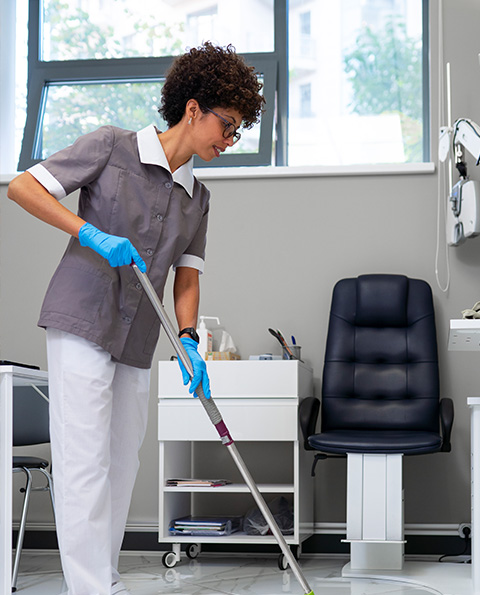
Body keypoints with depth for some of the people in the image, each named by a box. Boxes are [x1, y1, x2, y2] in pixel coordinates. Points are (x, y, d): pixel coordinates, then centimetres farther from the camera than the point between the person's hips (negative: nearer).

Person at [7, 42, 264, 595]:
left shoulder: (197, 197, 14)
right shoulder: (112, 146, -4)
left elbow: (186, 278, 11)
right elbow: (23, 186, -8)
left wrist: (187, 340, -7)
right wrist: (92, 235, -18)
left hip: (137, 341, 7)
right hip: (82, 325, -7)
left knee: (122, 464, 11)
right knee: (85, 462, -9)